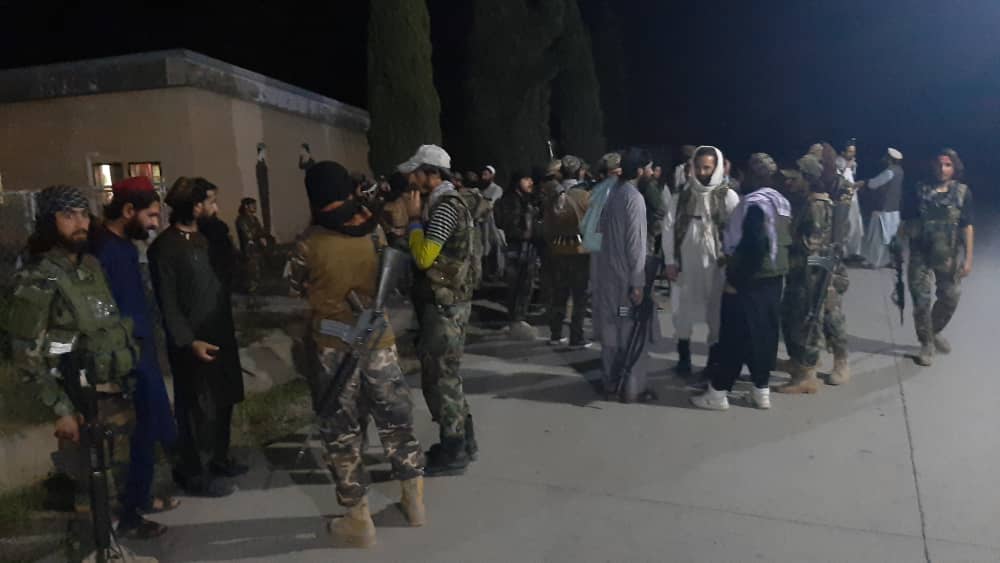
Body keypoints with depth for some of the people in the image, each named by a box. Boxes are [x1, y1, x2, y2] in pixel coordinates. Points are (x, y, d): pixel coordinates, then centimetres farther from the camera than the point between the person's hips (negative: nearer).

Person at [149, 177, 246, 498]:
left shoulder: (206, 238, 11)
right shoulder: (165, 248, -14)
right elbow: (168, 304, -16)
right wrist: (189, 341, -20)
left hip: (220, 335, 8)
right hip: (194, 343, -8)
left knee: (223, 402, 17)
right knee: (198, 409, 3)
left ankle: (217, 460, 34)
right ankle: (195, 475, 18)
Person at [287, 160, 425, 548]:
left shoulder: (310, 242, -13)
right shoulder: (374, 230, -4)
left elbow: (296, 290, 3)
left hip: (333, 347, -3)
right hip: (378, 340, 3)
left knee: (343, 432, 9)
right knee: (395, 419, 17)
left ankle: (359, 521, 20)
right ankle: (415, 501, 31)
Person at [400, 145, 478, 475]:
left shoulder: (446, 206, -17)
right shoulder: (443, 204, 15)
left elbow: (424, 256, -23)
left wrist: (414, 218, -14)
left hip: (444, 305, -10)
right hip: (443, 302, 10)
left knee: (440, 377, -2)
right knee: (444, 374, 17)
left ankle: (453, 453, 10)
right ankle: (462, 440, 29)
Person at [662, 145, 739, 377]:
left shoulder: (728, 196, -2)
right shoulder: (682, 196, 5)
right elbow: (669, 228, 3)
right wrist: (670, 261, -2)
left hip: (715, 264, -2)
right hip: (685, 264, 2)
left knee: (716, 313, 6)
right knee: (683, 310, 12)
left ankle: (714, 362, 20)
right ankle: (683, 358, 28)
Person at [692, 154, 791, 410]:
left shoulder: (755, 203, -17)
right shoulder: (782, 202, 10)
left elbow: (754, 247, -25)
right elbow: (785, 241, 15)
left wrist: (735, 279, -19)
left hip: (749, 280, -8)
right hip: (774, 277, 9)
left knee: (736, 335, -2)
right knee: (765, 333, 13)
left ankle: (718, 392, 6)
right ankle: (762, 390, 20)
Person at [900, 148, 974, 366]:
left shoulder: (963, 192, -1)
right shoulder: (920, 190, -1)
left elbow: (967, 227, -3)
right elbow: (906, 223, 1)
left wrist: (968, 259, -7)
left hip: (950, 257, 1)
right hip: (920, 255, -1)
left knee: (950, 299, 10)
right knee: (921, 301, 3)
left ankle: (935, 331, 38)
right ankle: (927, 344, 19)